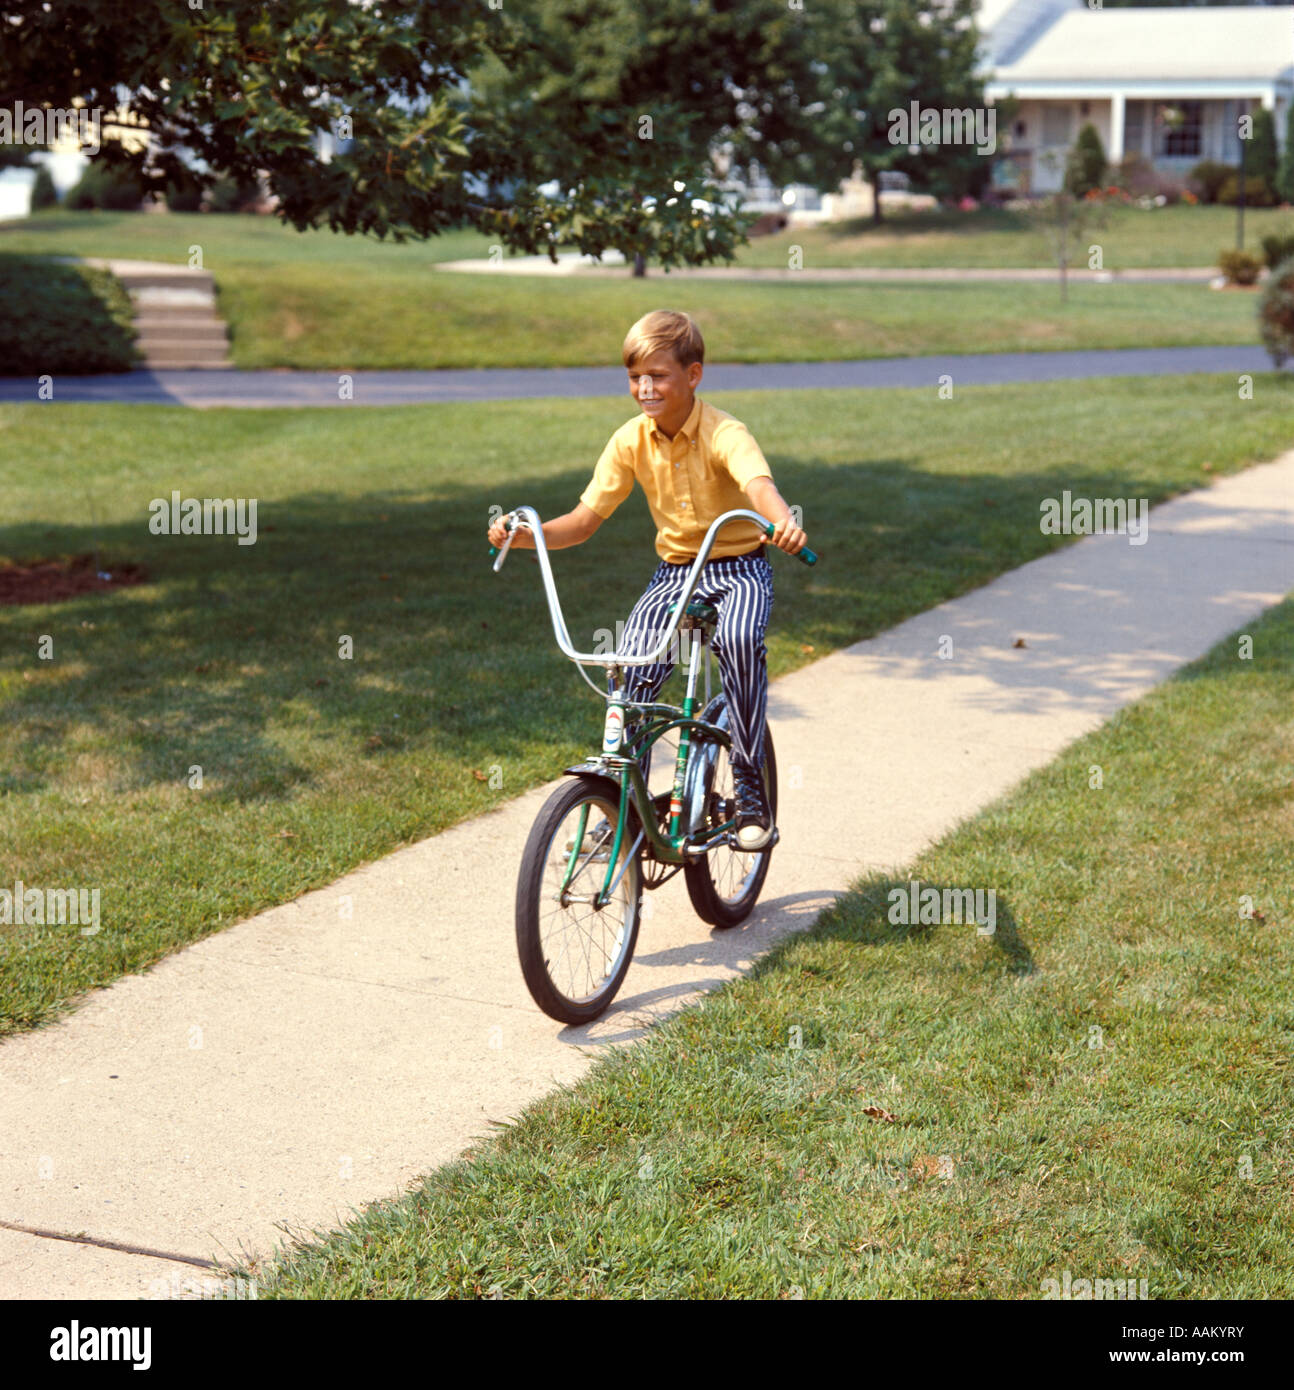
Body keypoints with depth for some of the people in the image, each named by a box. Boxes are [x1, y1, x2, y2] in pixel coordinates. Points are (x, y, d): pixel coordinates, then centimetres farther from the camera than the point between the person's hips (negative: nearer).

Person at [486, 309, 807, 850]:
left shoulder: (724, 434, -17)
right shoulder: (630, 441, -3)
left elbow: (760, 486, -38)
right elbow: (584, 520, -2)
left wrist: (784, 523, -61)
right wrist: (527, 534, -21)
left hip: (739, 568, -4)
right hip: (674, 572, 4)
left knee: (739, 640, -34)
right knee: (633, 664, -19)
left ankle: (751, 793, -21)